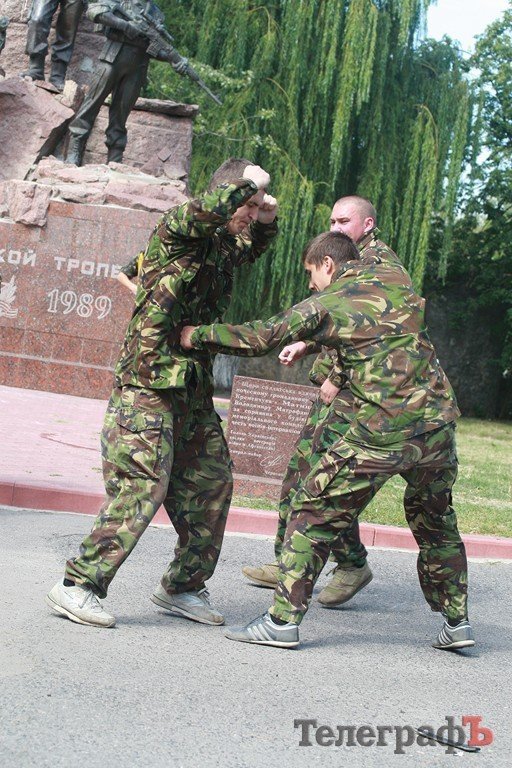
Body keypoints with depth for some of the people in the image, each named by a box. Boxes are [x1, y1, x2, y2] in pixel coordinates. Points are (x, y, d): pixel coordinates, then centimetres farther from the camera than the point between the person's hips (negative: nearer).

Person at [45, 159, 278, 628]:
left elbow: (251, 249, 39)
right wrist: (247, 184, -15)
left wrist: (268, 219, 18)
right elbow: (204, 213, -32)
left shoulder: (221, 247, 16)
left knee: (212, 481, 8)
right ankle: (78, 586, -5)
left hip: (194, 390, 9)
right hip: (148, 382, -9)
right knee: (143, 484, -14)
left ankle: (182, 587, 20)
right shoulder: (174, 231, -8)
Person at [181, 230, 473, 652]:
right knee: (435, 522, 24)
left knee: (315, 511, 6)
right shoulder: (396, 276, 15)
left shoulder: (326, 304, 2)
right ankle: (456, 621, 30)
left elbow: (261, 337, 4)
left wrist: (197, 335, 17)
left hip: (385, 432, -6)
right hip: (439, 421, 6)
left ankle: (283, 620, 6)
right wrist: (309, 343, 37)